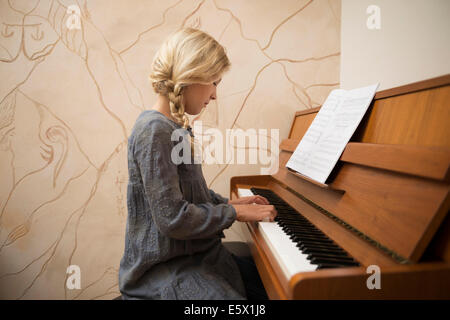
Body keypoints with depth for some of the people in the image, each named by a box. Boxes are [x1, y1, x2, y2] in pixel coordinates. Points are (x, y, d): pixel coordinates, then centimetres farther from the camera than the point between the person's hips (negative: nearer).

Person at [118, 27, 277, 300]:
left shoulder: (177, 126, 9)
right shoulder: (154, 129, -21)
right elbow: (172, 219, -24)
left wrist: (227, 203, 8)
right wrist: (234, 213, -14)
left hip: (196, 254, 9)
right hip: (165, 269, -9)